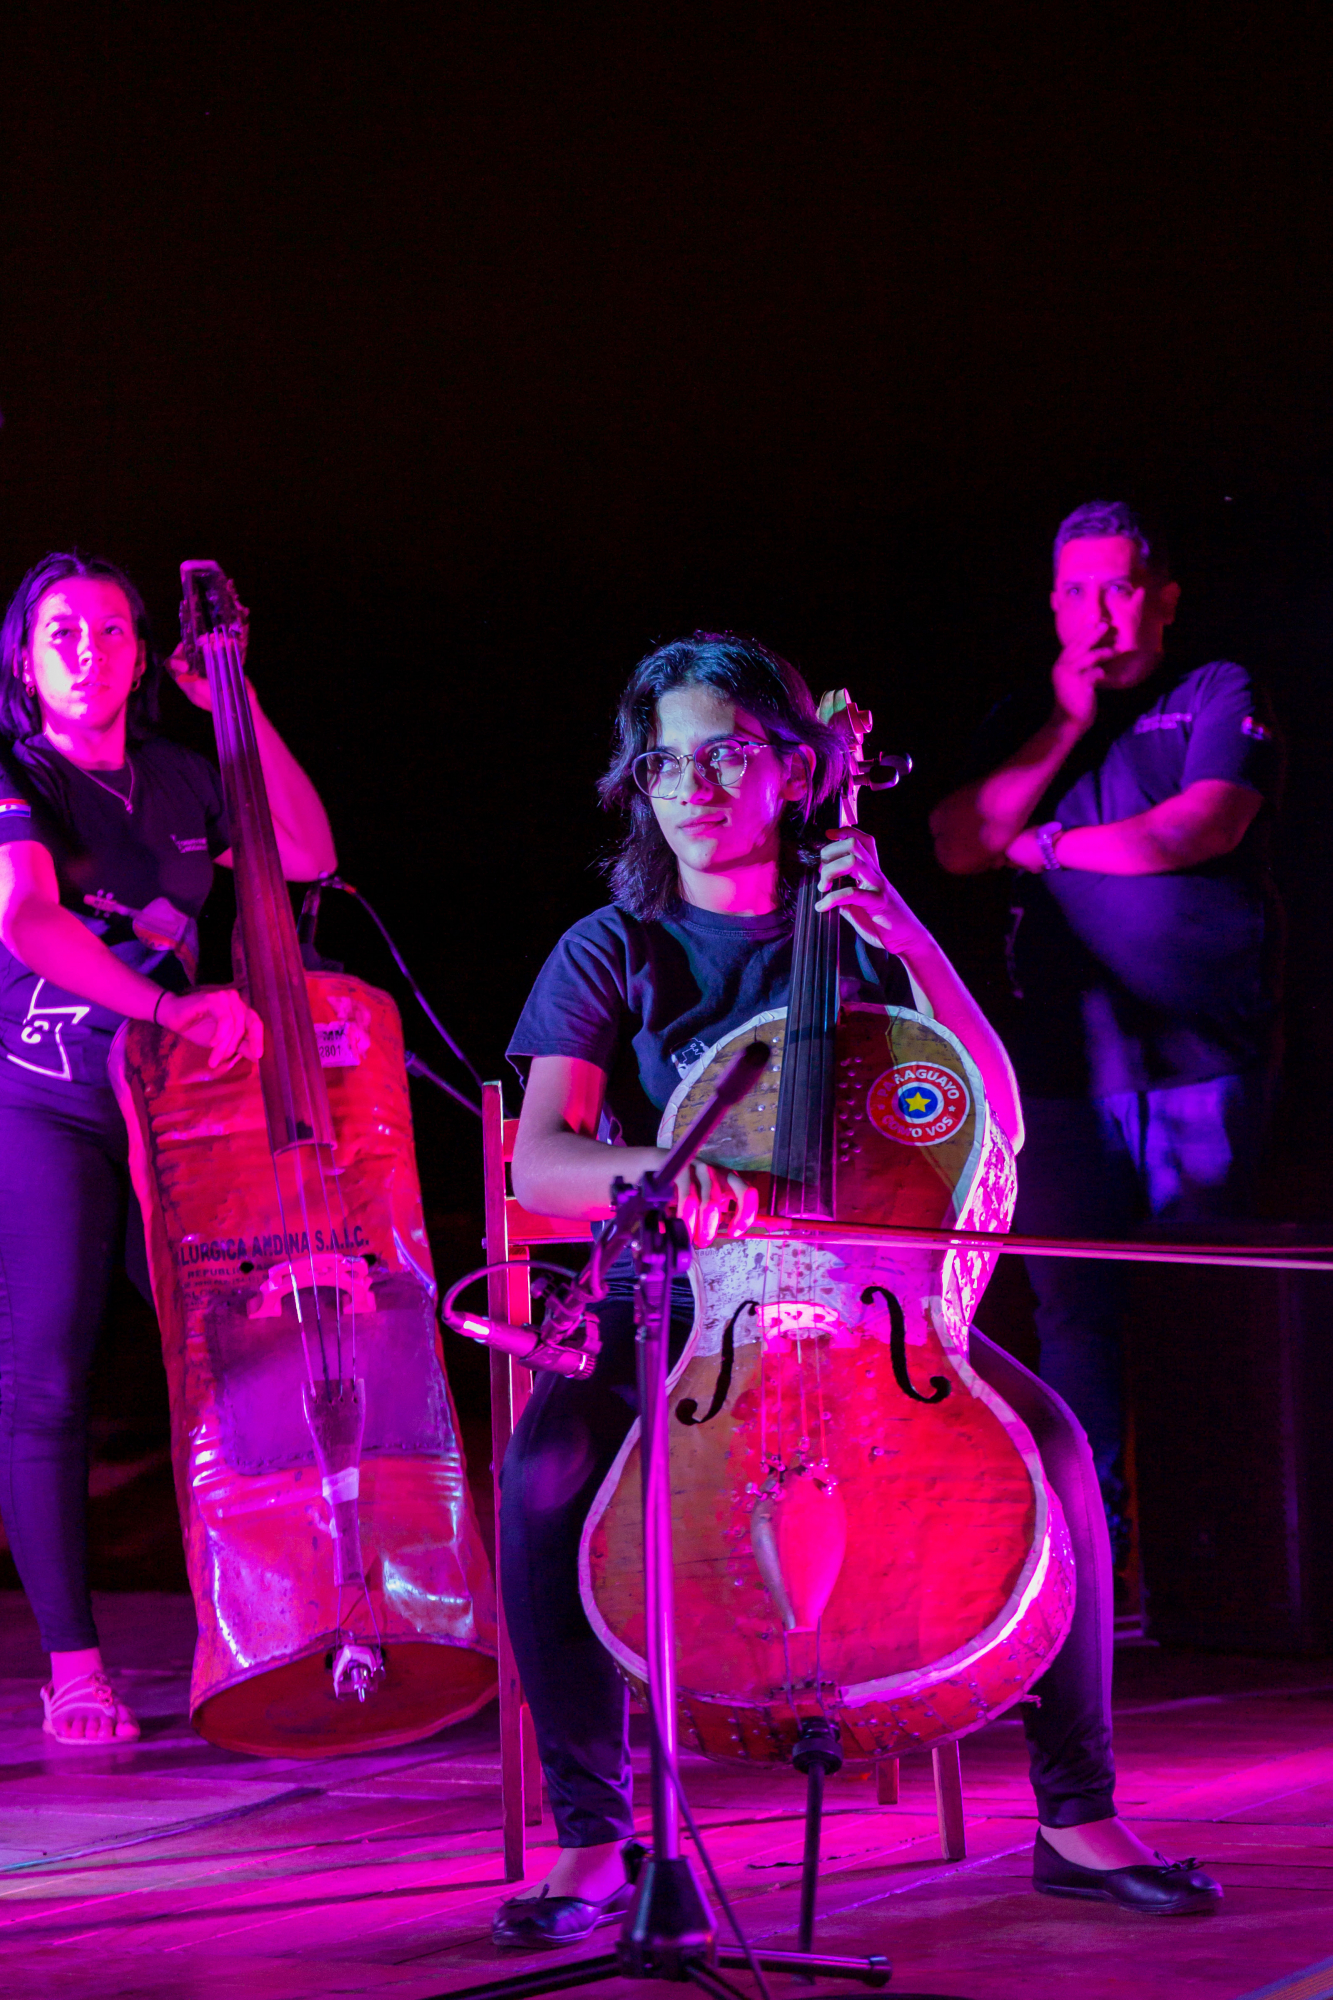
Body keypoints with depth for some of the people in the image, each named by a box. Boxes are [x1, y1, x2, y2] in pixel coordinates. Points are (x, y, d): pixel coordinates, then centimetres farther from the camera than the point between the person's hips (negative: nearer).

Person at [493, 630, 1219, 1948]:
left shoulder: (856, 937, 11)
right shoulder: (613, 953, 5)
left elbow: (998, 1124, 1)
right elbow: (537, 1166, -9)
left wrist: (907, 939, -7)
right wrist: (654, 1167, -31)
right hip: (671, 1305, -1)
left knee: (1047, 1436, -27)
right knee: (547, 1461, -33)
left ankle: (1078, 1816, -16)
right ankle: (593, 1836, -22)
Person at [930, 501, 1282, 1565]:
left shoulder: (1219, 696, 7)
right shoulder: (1026, 721, 19)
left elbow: (1204, 825, -10)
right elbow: (959, 842, 5)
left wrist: (1044, 845, -1)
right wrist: (1065, 727, -1)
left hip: (1201, 1062, -3)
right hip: (1067, 1062, 3)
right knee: (1072, 1306, -3)